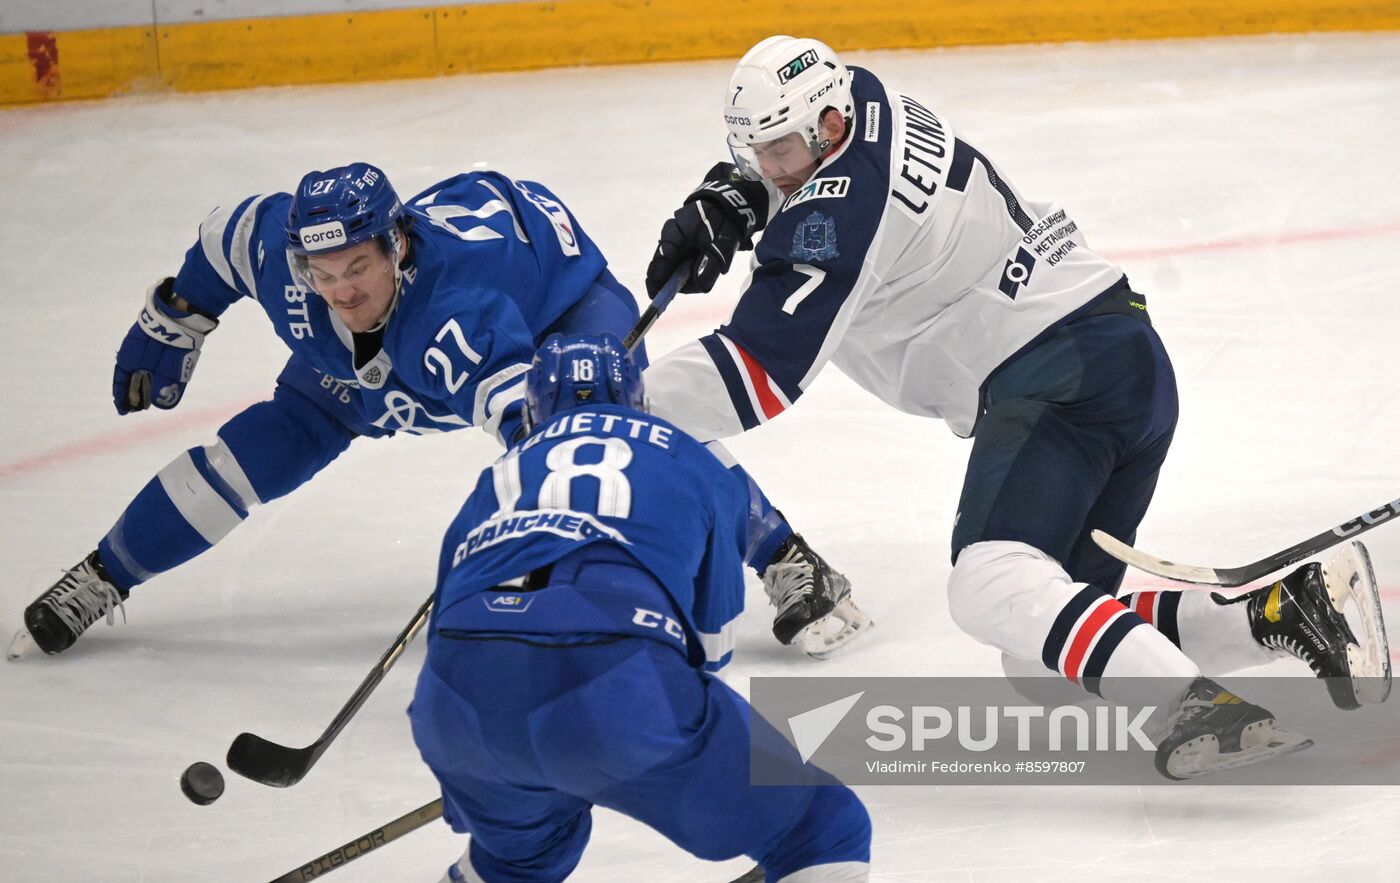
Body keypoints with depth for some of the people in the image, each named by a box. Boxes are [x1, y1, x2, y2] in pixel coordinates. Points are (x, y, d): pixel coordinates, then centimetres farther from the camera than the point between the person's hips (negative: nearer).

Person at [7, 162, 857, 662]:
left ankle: (786, 557, -12)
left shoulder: (458, 306, -48)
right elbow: (222, 235, -7)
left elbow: (530, 420, -59)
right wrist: (169, 328, 6)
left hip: (557, 288, -5)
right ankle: (101, 579, 11)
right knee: (264, 447, -3)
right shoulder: (278, 246, -31)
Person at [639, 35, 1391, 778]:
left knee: (991, 585, -30)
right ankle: (1290, 608, -1)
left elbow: (757, 375, -17)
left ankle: (1191, 705, -44)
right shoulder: (863, 104, 11)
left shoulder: (840, 213, -15)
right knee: (1043, 649, 9)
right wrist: (724, 202, 15)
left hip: (1060, 373, -10)